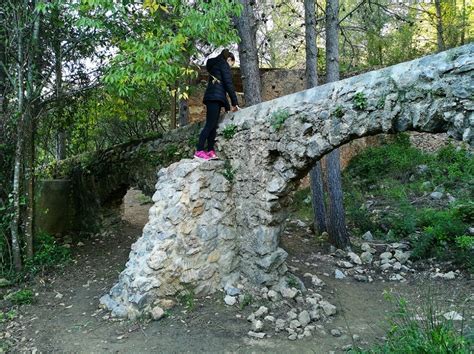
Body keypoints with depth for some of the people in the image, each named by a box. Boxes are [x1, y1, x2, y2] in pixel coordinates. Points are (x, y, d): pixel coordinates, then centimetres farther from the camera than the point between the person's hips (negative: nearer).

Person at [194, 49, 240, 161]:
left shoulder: (215, 64, 30)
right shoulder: (224, 64, 3)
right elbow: (228, 84, -7)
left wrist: (227, 107, 26)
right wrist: (235, 103, -6)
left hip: (211, 97, 9)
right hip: (215, 97, -9)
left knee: (213, 125, 5)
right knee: (210, 124, -14)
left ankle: (210, 151, 0)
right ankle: (199, 151, -20)